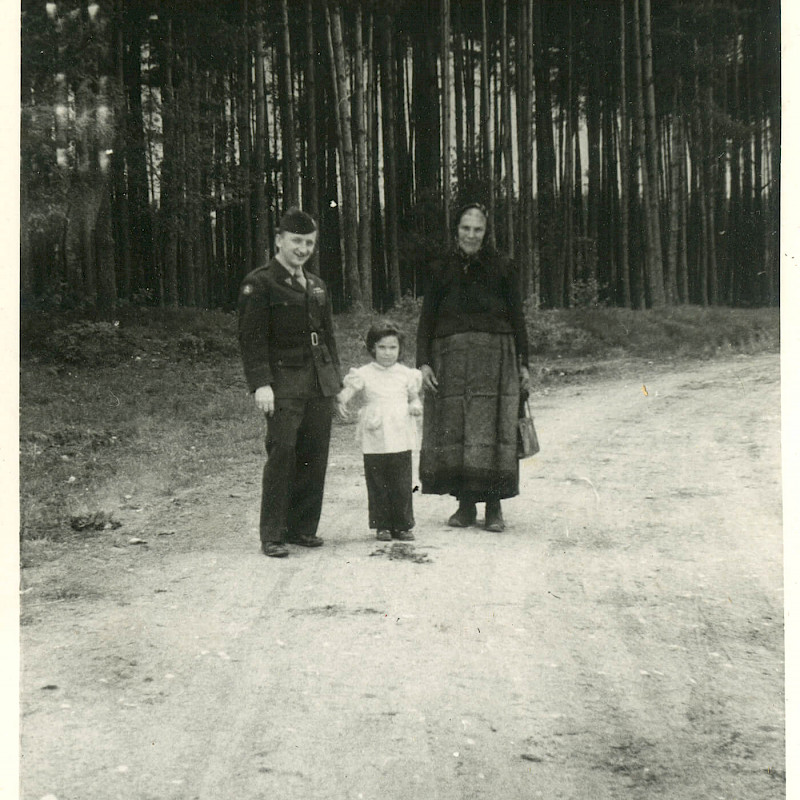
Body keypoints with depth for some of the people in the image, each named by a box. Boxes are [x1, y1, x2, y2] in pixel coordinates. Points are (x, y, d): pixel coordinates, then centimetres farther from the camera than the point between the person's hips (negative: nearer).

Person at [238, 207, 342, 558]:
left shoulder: (317, 286, 19)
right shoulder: (259, 284, -3)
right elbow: (251, 338, -9)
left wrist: (335, 380, 16)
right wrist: (260, 384, -17)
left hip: (319, 384, 7)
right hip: (283, 383, -6)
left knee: (315, 457, 5)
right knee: (282, 455, -10)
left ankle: (302, 528, 15)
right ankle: (271, 535, -2)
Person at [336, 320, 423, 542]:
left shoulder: (406, 374, 10)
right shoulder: (364, 374, 3)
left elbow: (413, 397, 20)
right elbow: (348, 390, -4)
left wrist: (416, 406, -3)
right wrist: (340, 403, -25)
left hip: (401, 440, 2)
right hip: (374, 441, -1)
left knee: (402, 484, 4)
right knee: (377, 485, 4)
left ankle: (403, 525, 15)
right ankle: (382, 525, 15)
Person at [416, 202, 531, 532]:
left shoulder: (502, 268, 9)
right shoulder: (441, 269, 12)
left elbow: (516, 318, 10)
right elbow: (427, 318, 11)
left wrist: (522, 364, 7)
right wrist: (423, 362, 1)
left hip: (495, 356, -1)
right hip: (450, 356, 2)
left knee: (491, 430, -5)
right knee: (453, 428, -1)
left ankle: (493, 506, 2)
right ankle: (465, 504, 7)